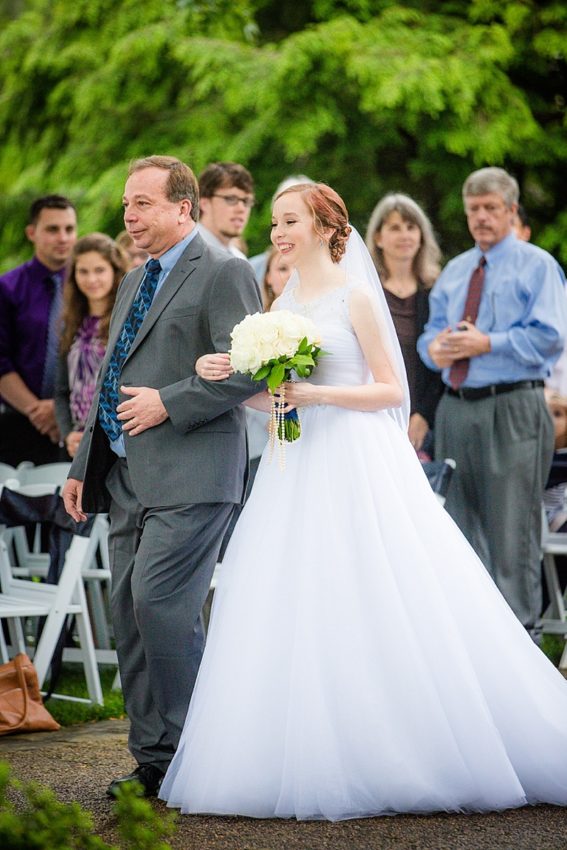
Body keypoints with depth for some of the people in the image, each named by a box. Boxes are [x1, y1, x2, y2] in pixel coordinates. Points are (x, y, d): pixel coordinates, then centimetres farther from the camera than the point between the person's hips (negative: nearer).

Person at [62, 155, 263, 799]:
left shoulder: (224, 275, -5)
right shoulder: (134, 282, 22)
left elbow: (249, 369, -15)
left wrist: (168, 404, -16)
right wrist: (84, 467, 22)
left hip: (189, 475, -8)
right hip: (128, 476, 9)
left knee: (160, 600, -16)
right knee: (128, 611, 6)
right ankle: (153, 762, 12)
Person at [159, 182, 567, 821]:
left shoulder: (354, 297, -3)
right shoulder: (282, 306, 15)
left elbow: (391, 390, -6)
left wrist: (315, 393, -17)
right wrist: (226, 375, -3)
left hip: (354, 465, -6)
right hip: (297, 468, 7)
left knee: (365, 612, -8)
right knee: (293, 616, 1)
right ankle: (312, 764, 6)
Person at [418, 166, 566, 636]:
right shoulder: (454, 271, 20)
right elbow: (432, 333, 21)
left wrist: (488, 343, -17)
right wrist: (435, 346, -3)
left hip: (512, 408, -6)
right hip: (457, 407, 6)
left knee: (511, 526, -6)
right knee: (459, 522, 9)